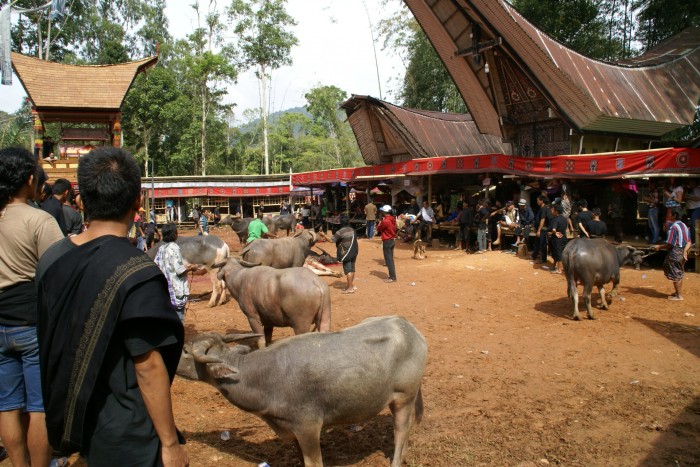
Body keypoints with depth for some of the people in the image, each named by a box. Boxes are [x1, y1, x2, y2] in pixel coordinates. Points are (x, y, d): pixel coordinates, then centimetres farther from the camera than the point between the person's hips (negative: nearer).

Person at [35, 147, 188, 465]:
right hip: (127, 438, -6)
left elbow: (51, 342, 7)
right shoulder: (137, 274, -25)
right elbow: (148, 366, -23)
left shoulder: (51, 259, -3)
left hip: (73, 421, 7)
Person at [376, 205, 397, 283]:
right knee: (390, 259, 16)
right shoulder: (393, 220, 7)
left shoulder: (385, 221, -20)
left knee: (388, 260, -4)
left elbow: (378, 229, -9)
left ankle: (392, 277, -3)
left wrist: (380, 222, 7)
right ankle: (392, 275, 22)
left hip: (387, 241, -9)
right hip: (392, 240, 9)